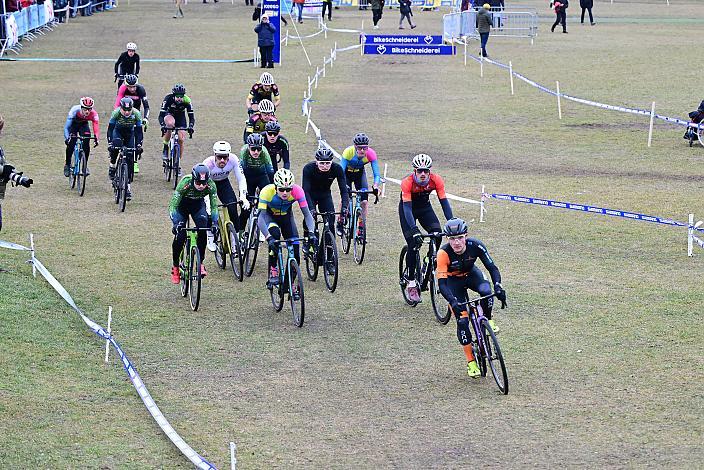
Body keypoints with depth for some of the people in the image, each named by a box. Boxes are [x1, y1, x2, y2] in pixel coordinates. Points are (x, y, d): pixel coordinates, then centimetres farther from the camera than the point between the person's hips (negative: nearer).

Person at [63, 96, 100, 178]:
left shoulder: (93, 114, -32)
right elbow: (67, 126, -38)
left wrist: (97, 139, -55)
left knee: (86, 144, -18)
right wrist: (66, 137, -52)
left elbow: (96, 127, -37)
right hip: (73, 124, -2)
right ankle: (67, 164, 0)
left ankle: (85, 165, -3)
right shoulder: (74, 110, -37)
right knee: (71, 143, -19)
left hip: (83, 124, 2)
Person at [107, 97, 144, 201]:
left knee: (130, 161, -8)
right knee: (115, 146, -36)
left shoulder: (136, 114, -28)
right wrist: (110, 144, -39)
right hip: (118, 131, -1)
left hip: (130, 133, 1)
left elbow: (139, 131, -24)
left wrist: (139, 146, -33)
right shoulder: (116, 113, -30)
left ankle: (128, 186, -3)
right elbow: (110, 129, -29)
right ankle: (112, 166, -12)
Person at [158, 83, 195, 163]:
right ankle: (165, 149, -22)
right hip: (169, 114, -2)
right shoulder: (168, 99, -31)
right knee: (170, 123, -38)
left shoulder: (186, 101, -28)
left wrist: (191, 127, -46)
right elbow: (161, 115, -34)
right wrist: (162, 126, -52)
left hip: (180, 118, 2)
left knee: (181, 140, -11)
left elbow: (191, 116, -27)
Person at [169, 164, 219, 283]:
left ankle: (201, 263, -9)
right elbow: (173, 206, -33)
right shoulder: (185, 182, -36)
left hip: (198, 204, 2)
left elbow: (214, 206, -20)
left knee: (203, 230, -23)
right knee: (180, 235, -17)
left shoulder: (211, 185, -30)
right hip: (182, 205, -2)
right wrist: (175, 223, -46)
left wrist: (214, 223, -35)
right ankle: (175, 267, 2)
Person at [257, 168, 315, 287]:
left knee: (295, 251, -8)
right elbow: (261, 218, -41)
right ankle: (273, 270, -16)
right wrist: (269, 238, -56)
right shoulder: (267, 192, -37)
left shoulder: (297, 191, -32)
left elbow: (307, 214, -31)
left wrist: (311, 233, -48)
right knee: (274, 234, -34)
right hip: (269, 215, -2)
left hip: (286, 216, 2)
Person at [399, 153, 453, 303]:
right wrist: (414, 229, -47)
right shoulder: (407, 182, -32)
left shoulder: (436, 180, -24)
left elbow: (444, 202, -24)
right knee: (413, 244, -14)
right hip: (408, 209, -3)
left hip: (425, 207, 3)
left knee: (437, 233, -22)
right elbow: (407, 207, -36)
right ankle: (411, 283, -2)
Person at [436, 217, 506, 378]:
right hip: (453, 281, -1)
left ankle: (488, 321, -3)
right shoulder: (444, 253, -33)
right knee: (462, 320, -12)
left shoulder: (475, 246, -28)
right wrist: (453, 302, -50)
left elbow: (492, 267, -25)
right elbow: (441, 283, -35)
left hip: (471, 274, 1)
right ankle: (471, 362, 1)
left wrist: (498, 287, -42)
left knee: (486, 290, -33)